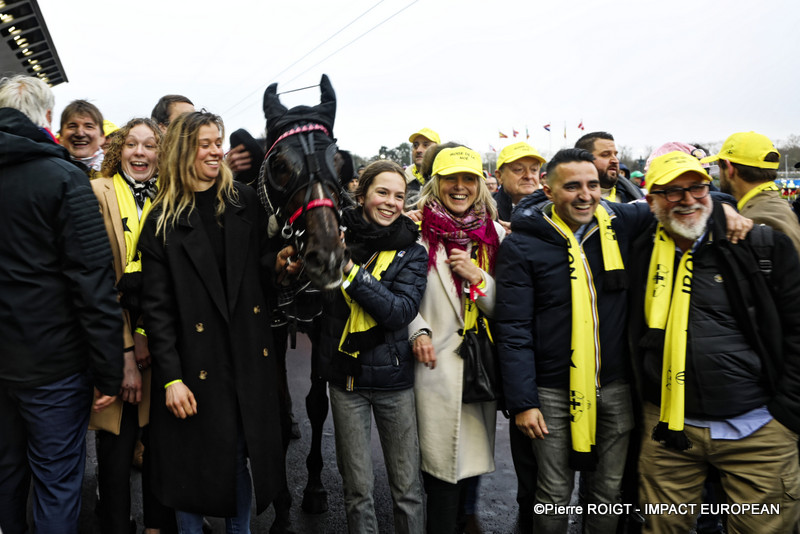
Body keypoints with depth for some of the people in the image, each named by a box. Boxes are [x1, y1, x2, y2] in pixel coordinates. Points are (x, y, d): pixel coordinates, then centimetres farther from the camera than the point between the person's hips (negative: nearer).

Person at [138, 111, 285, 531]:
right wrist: (170, 377, -13)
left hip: (247, 357, 3)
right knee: (195, 463, 10)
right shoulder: (163, 220, -3)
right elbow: (156, 306, -7)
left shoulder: (245, 202, 4)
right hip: (196, 364, -2)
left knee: (243, 456, 15)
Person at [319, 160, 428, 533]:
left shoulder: (412, 253, -2)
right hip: (346, 376, 0)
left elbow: (402, 310, -18)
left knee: (407, 486, 10)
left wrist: (352, 271, -24)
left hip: (394, 376, 0)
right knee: (358, 489, 11)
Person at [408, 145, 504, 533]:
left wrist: (477, 277, -12)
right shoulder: (418, 231, -3)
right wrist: (418, 330, -12)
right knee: (442, 463, 0)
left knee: (475, 454, 14)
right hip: (437, 360, -3)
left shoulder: (494, 234, 6)